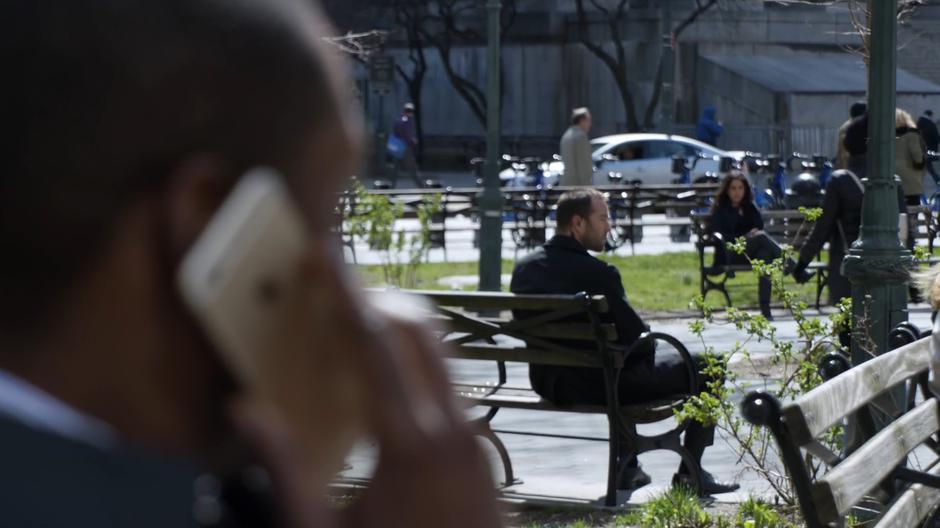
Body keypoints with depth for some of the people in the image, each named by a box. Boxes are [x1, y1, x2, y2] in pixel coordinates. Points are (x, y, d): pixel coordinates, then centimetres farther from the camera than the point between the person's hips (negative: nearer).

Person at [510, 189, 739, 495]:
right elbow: (636, 334, -17)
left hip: (549, 384, 8)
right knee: (702, 368, 8)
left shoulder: (523, 269, -1)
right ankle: (689, 472, 12)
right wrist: (645, 354, 5)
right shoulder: (596, 274, -23)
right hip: (599, 384, -8)